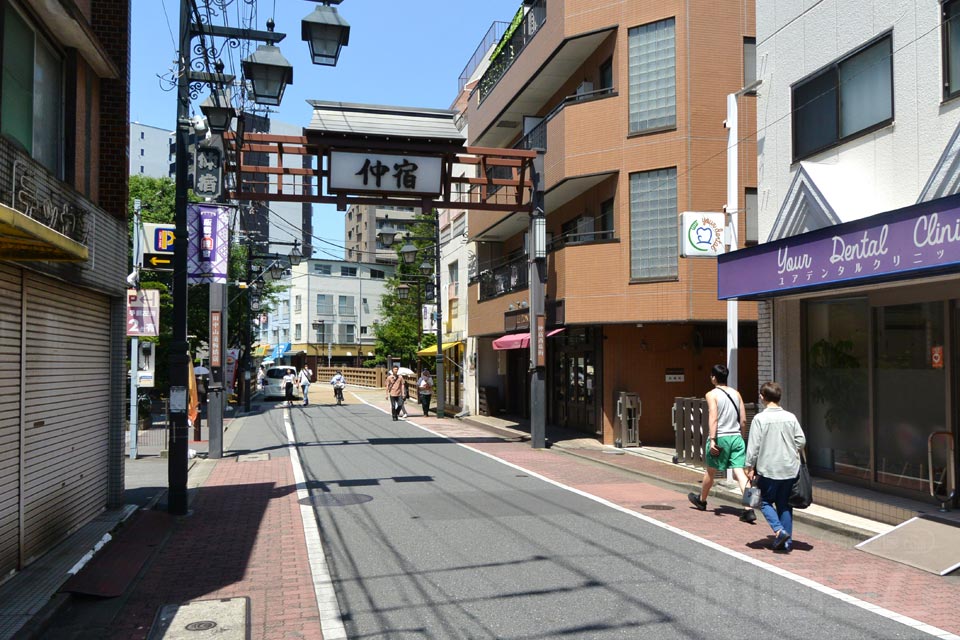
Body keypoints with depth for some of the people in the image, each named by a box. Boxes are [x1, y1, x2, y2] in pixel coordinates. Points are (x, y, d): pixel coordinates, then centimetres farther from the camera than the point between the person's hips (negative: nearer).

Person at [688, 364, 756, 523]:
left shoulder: (712, 394, -6)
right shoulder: (736, 393, 10)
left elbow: (713, 418, -17)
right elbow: (743, 419, 10)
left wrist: (712, 440, -20)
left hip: (720, 437, -4)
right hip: (736, 437, 4)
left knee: (710, 471, 15)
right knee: (740, 473, -3)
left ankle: (701, 500, 36)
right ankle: (749, 509, -14)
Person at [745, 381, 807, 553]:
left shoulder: (760, 418, -10)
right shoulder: (791, 417, 1)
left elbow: (754, 445, -11)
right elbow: (801, 440, 1)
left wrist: (750, 467, -3)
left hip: (768, 469, -4)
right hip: (790, 468, 4)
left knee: (766, 502, 13)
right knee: (785, 504, 13)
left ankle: (779, 530, -7)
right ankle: (786, 542, 14)